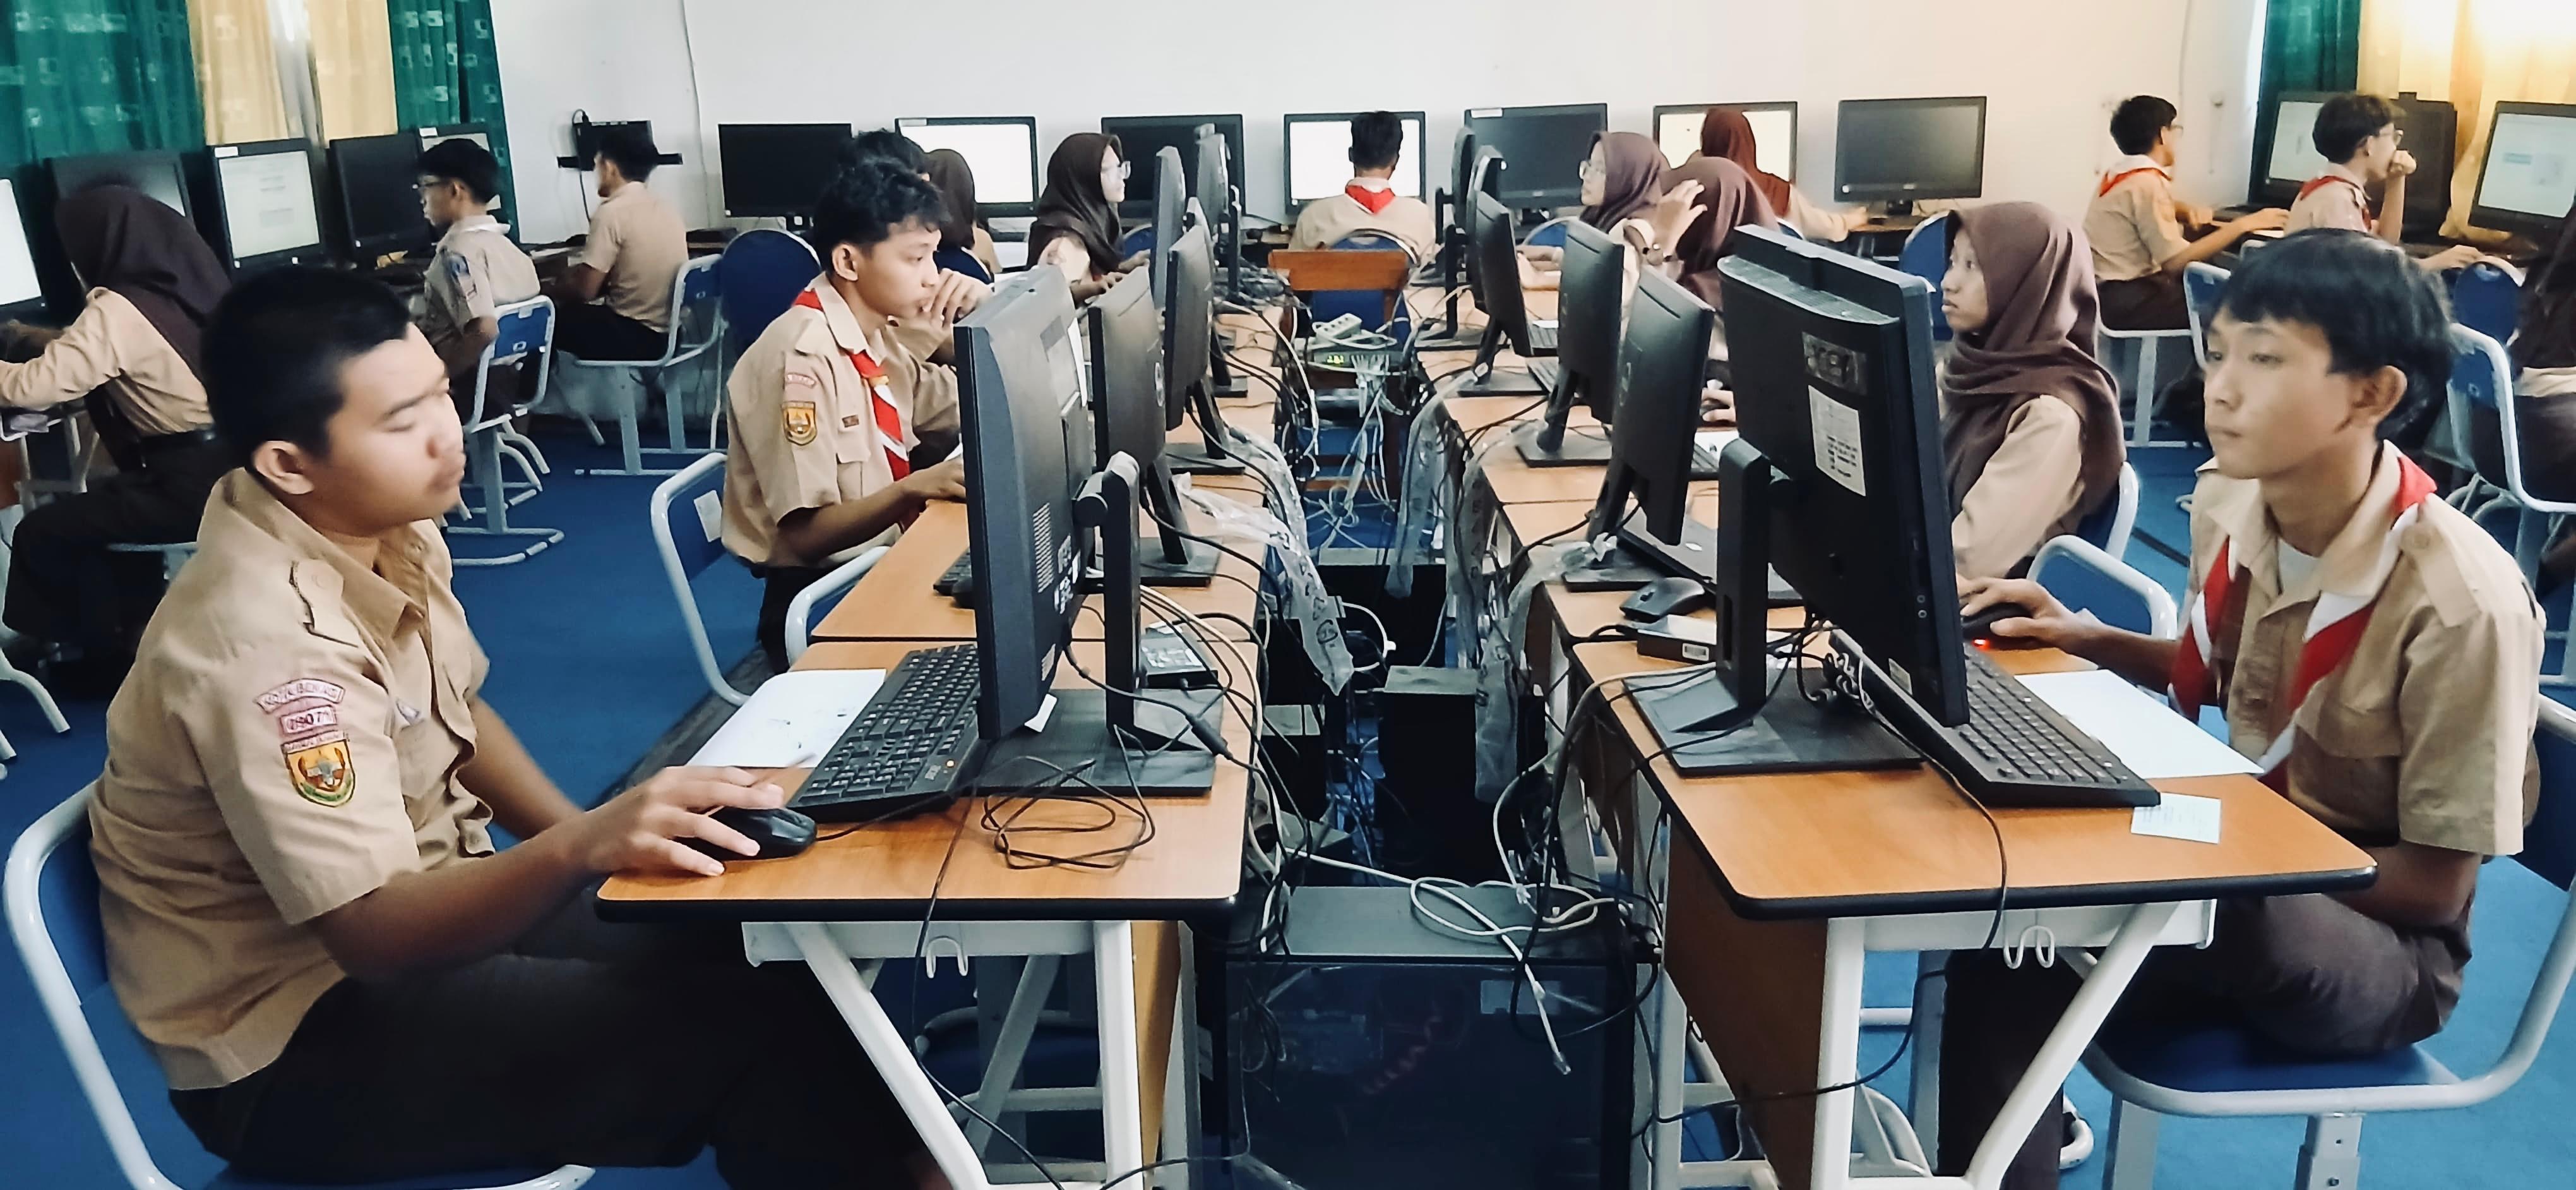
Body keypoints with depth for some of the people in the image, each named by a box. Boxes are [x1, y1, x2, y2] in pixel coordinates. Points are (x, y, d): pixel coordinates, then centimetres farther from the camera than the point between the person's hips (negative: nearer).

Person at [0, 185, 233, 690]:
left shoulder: (119, 310, -15)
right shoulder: (183, 284, 10)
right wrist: (44, 341, 27)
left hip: (191, 482, -9)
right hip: (232, 466, 9)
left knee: (43, 531, 10)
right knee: (102, 504, 31)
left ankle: (94, 656, 28)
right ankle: (134, 635, 38)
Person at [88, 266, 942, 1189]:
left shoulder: (385, 527, -3)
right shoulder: (266, 641, -28)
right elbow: (375, 931, -31)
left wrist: (590, 838, -4)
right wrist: (580, 848, -46)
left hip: (422, 905, 8)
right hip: (297, 1044, -8)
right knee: (772, 1031, -20)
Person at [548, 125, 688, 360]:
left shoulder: (612, 212, -15)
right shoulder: (665, 209, 10)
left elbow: (585, 290, -14)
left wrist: (551, 290, 7)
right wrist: (575, 273, 22)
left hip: (635, 337, -8)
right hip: (671, 332, 8)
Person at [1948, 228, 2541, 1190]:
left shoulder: (2462, 602, -24)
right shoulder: (2228, 502, -6)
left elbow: (2435, 885, -17)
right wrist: (2092, 642, -2)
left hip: (2378, 937, -6)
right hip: (2243, 865, 6)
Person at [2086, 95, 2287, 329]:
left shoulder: (2118, 172, 12)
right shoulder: (2148, 182, -16)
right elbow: (2175, 261, -23)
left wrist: (2189, 211, 10)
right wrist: (2243, 225, -17)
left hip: (2109, 292, 10)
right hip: (2128, 301, -10)